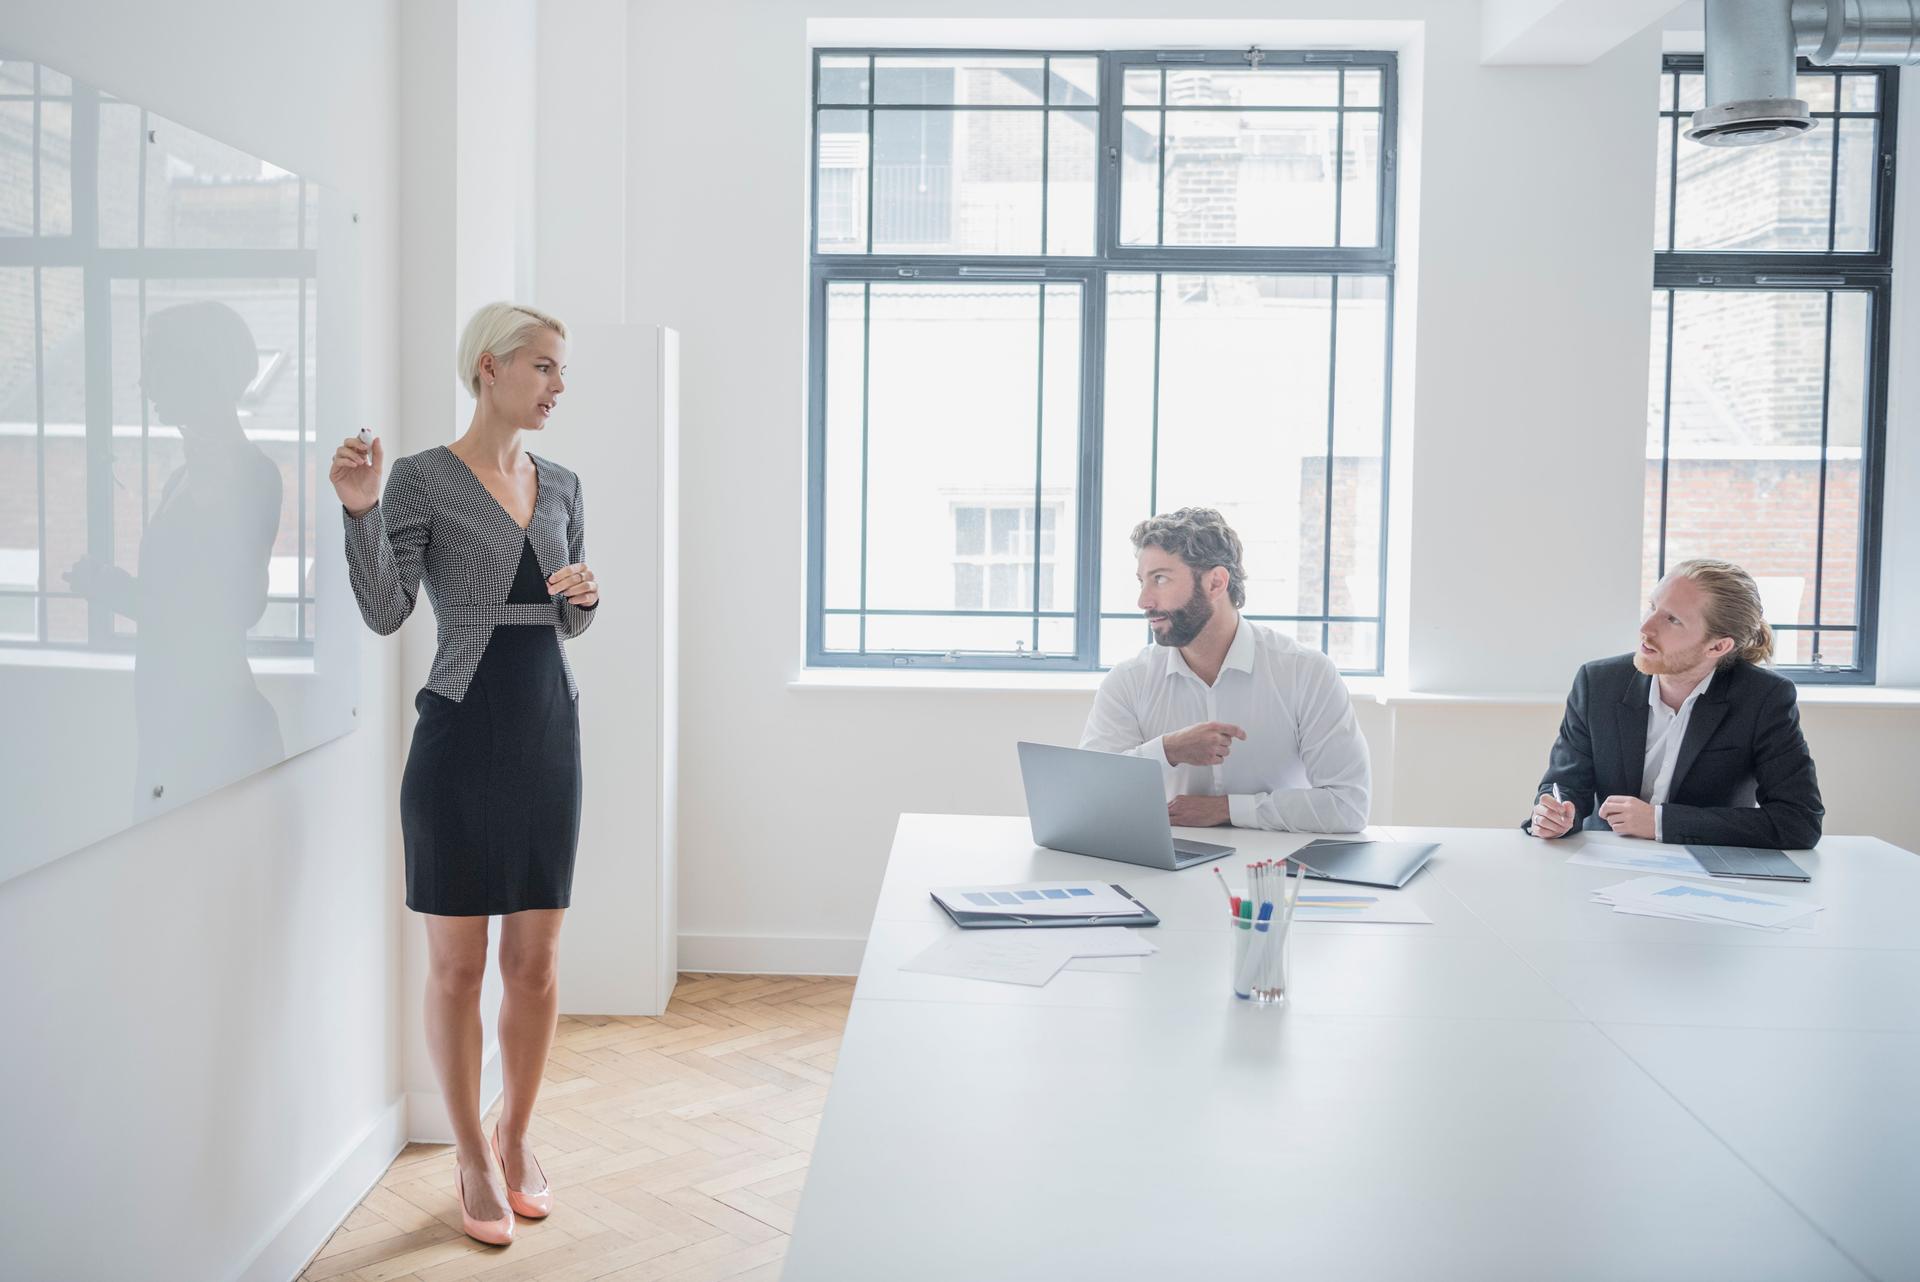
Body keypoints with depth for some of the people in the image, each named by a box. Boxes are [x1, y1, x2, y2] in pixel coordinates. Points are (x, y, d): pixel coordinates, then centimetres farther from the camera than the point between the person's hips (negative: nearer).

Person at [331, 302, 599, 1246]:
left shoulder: (561, 486, 10)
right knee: (458, 962, 4)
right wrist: (360, 512, -26)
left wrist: (586, 595, -2)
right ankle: (471, 1158, 18)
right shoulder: (421, 479, -6)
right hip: (462, 737, -5)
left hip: (550, 734, 5)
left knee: (536, 958, 10)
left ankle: (516, 1135, 27)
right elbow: (385, 612, -13)